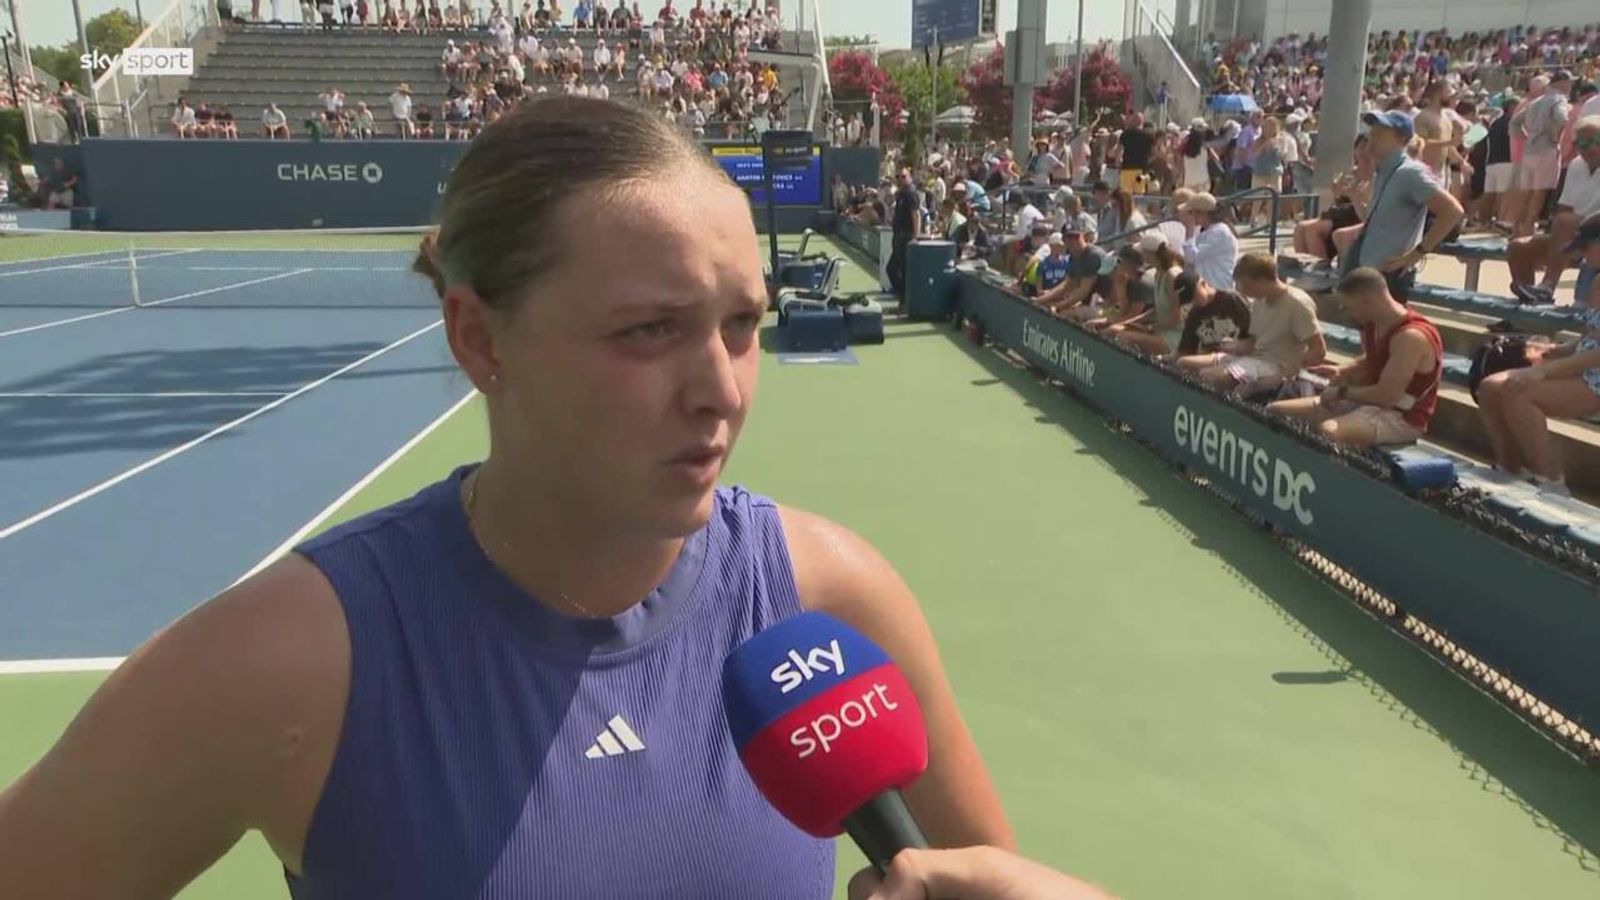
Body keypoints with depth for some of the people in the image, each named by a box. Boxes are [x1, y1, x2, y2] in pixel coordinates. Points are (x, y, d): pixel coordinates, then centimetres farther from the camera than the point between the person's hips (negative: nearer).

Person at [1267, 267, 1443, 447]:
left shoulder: (1410, 337, -26)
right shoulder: (1373, 324, 3)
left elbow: (1387, 395, -28)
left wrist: (1342, 392, -14)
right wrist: (1341, 371, 2)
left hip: (1402, 418, -9)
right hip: (1371, 402, 9)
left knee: (1327, 432, -40)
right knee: (1274, 412, 1)